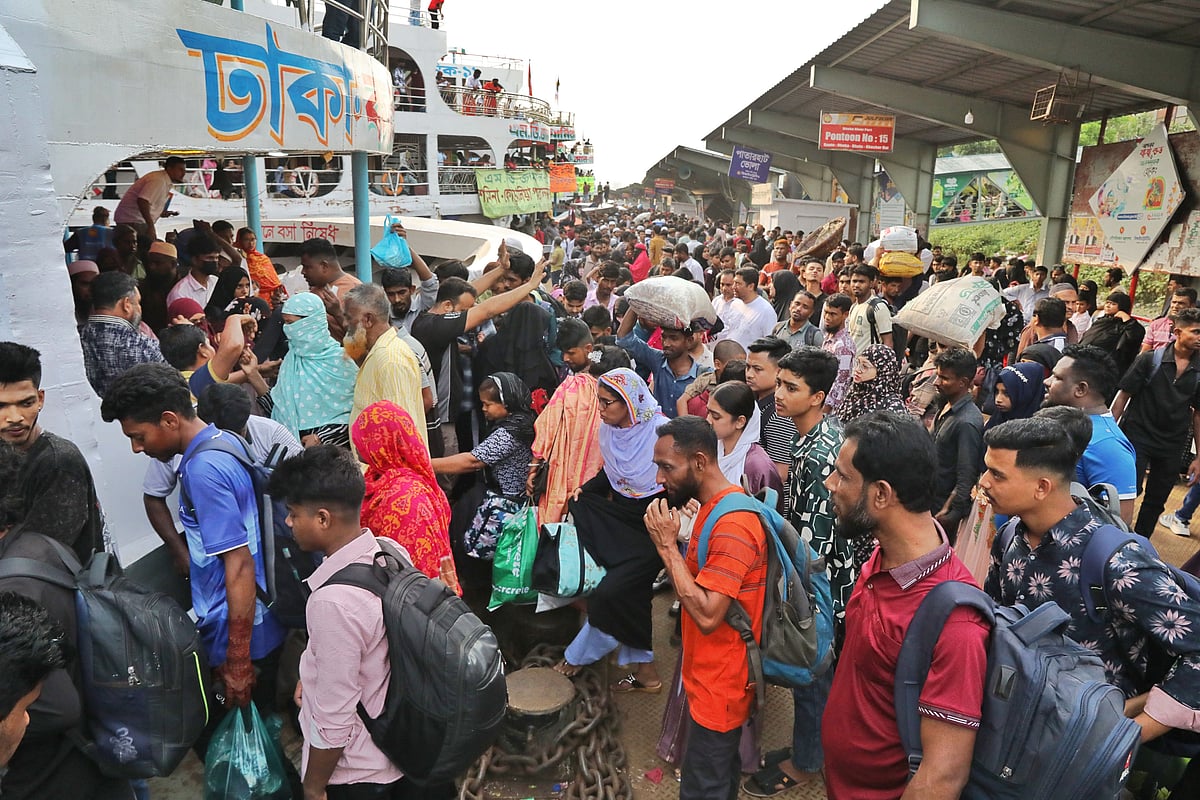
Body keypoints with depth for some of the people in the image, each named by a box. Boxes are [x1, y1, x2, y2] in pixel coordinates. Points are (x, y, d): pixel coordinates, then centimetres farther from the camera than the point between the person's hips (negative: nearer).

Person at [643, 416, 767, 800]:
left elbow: (707, 614, -30)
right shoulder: (714, 507, 5)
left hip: (720, 685, -9)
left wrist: (667, 545, -25)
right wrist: (673, 542, -10)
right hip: (709, 675, 9)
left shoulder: (733, 524, -27)